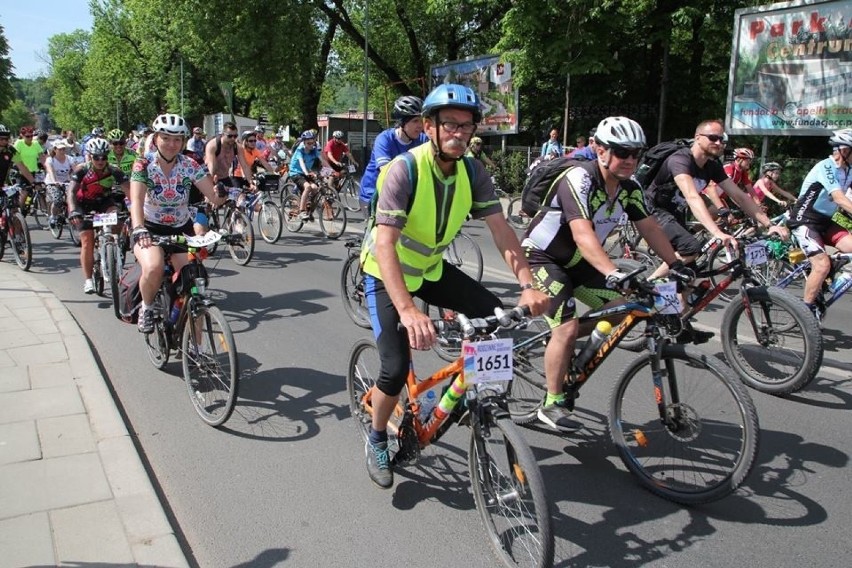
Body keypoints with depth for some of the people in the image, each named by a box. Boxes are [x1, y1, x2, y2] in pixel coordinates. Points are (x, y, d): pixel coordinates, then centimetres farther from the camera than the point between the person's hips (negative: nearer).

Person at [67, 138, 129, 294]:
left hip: (104, 201, 1)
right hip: (84, 205, -1)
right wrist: (73, 211, -45)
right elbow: (71, 192, -29)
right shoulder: (83, 170, -22)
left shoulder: (114, 171, -20)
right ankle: (88, 280, -2)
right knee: (87, 241, -9)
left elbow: (128, 190, -27)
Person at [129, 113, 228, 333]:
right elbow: (136, 201, -29)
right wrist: (138, 230, -47)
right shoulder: (144, 164, -16)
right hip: (150, 228, -2)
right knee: (154, 268, -33)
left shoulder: (190, 165, -11)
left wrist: (221, 193, -41)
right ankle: (146, 307, -1)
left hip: (181, 229, 2)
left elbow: (214, 198, -17)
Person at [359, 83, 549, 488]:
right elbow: (385, 243, -37)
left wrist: (527, 285, -31)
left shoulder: (472, 173, -11)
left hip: (430, 268, 5)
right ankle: (377, 440, 13)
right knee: (396, 368, -16)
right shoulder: (405, 169, -28)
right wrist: (407, 310, -50)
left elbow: (501, 230, -16)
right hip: (386, 273, -5)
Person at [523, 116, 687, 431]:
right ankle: (552, 405, -3)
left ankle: (558, 345, 17)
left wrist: (678, 265, -13)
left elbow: (650, 228, -2)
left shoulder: (629, 188, -3)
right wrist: (614, 273, -49)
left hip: (576, 261, 8)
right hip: (541, 257, -8)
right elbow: (582, 234, -38)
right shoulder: (579, 179, -27)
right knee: (568, 326, -19)